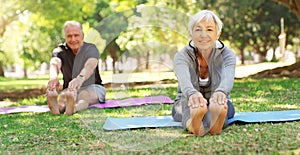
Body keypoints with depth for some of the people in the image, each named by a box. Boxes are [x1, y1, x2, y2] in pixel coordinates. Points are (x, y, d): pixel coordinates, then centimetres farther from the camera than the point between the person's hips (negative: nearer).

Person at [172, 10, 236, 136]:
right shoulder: (182, 56, -14)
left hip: (218, 105, 1)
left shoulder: (227, 55, -11)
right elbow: (184, 80, -38)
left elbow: (228, 78, -35)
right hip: (186, 106, -1)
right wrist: (192, 94, -63)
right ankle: (191, 123, -72)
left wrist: (221, 92, -61)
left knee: (218, 104, -36)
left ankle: (216, 122, -71)